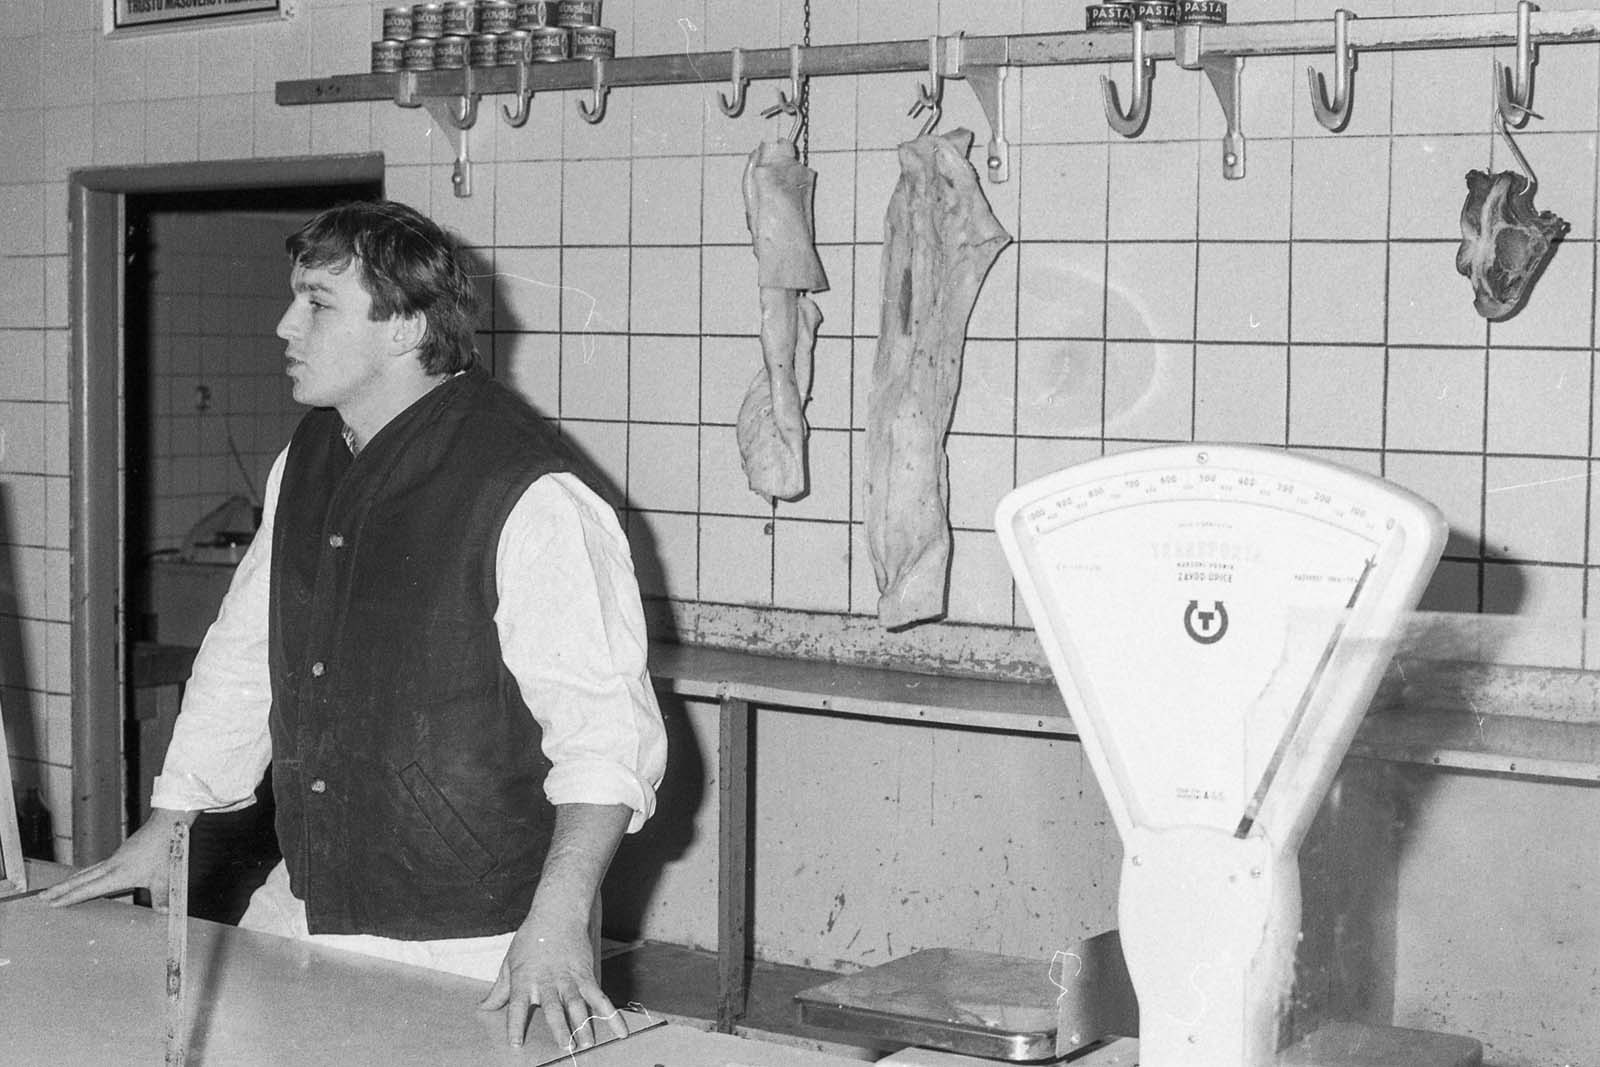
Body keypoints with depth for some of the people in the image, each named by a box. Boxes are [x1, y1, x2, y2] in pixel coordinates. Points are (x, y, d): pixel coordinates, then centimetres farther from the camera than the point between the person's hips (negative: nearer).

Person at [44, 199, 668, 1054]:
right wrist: (166, 825, 18)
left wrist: (558, 923, -32)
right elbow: (244, 655, 18)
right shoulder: (305, 463, 7)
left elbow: (605, 728, -22)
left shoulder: (531, 498, -19)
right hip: (305, 908, 7)